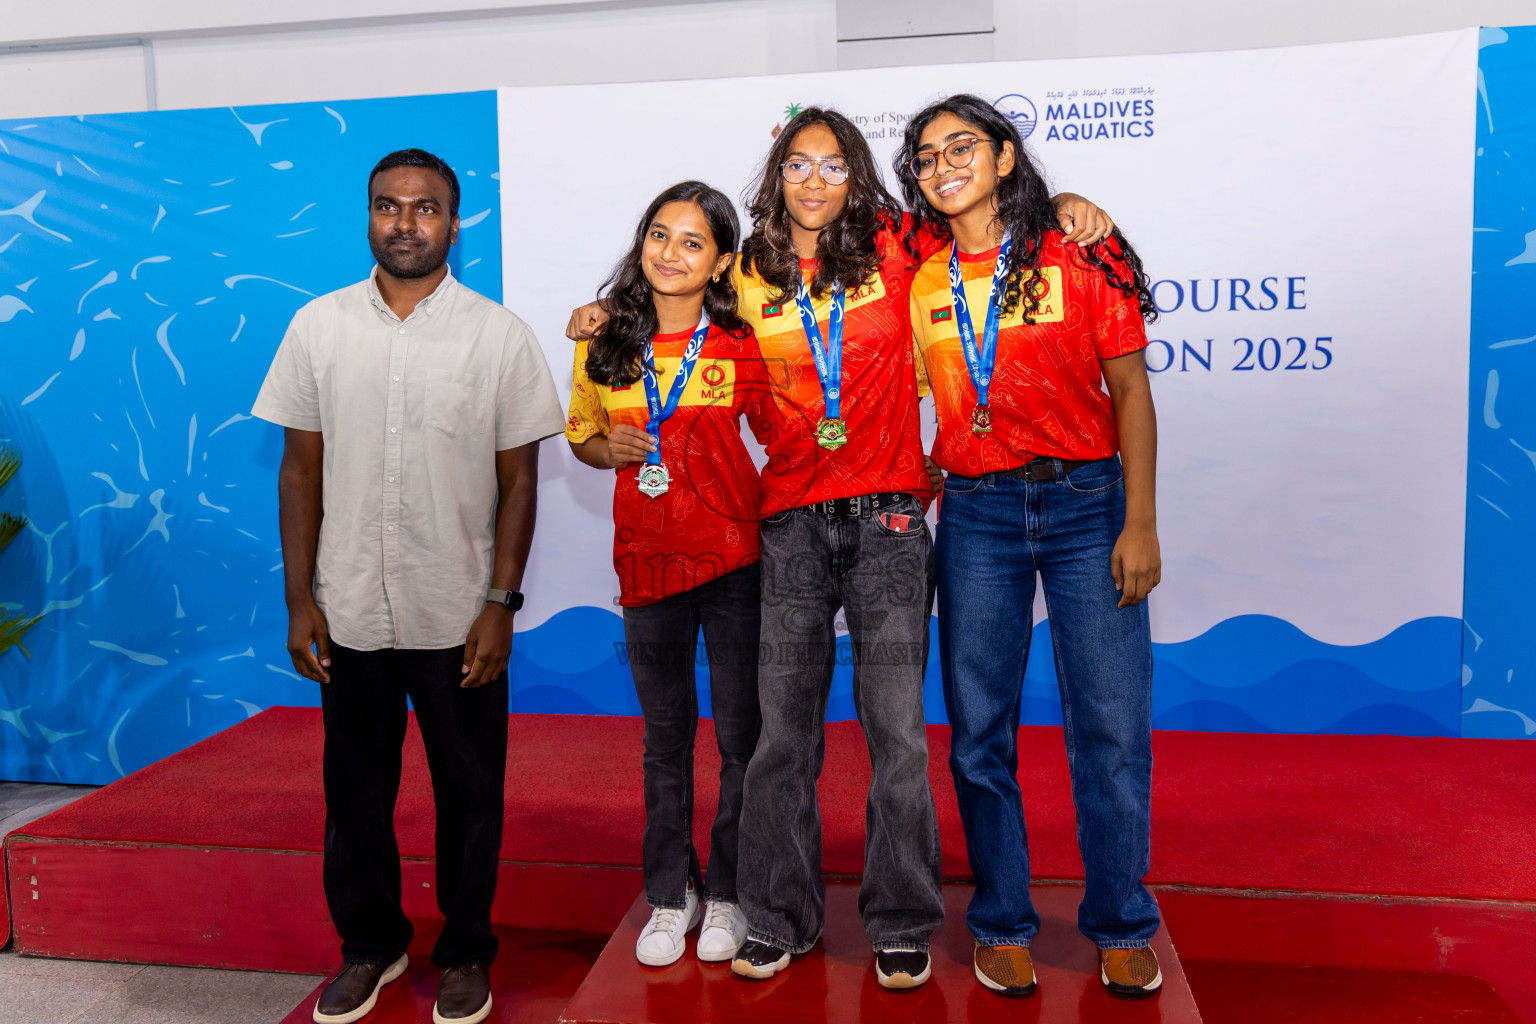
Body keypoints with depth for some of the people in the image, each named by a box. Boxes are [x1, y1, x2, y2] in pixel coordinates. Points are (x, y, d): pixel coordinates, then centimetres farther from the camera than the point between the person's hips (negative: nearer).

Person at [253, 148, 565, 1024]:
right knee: (356, 788, 14)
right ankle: (369, 945, 35)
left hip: (459, 615, -1)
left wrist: (501, 605, -7)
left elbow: (519, 480, -2)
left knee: (469, 793, 10)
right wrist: (300, 599, 1)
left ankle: (466, 953, 30)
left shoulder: (500, 336, -3)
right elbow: (301, 470, 5)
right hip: (348, 613, 2)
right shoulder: (318, 326, 2)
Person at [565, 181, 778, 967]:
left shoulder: (741, 344, -3)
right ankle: (669, 894, 29)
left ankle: (728, 893, 25)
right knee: (666, 734, 14)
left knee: (741, 731, 7)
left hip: (734, 556, -2)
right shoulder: (605, 342, 5)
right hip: (646, 558, 3)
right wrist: (610, 448, -6)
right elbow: (581, 434, 15)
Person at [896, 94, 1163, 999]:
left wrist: (1141, 522, -6)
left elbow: (1130, 389, 0)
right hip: (975, 515, 2)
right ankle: (1003, 924, 21)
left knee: (1112, 726, 0)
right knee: (980, 730, 5)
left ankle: (1122, 928, 19)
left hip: (1085, 500, -2)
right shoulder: (918, 279, 7)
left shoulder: (1077, 257, 1)